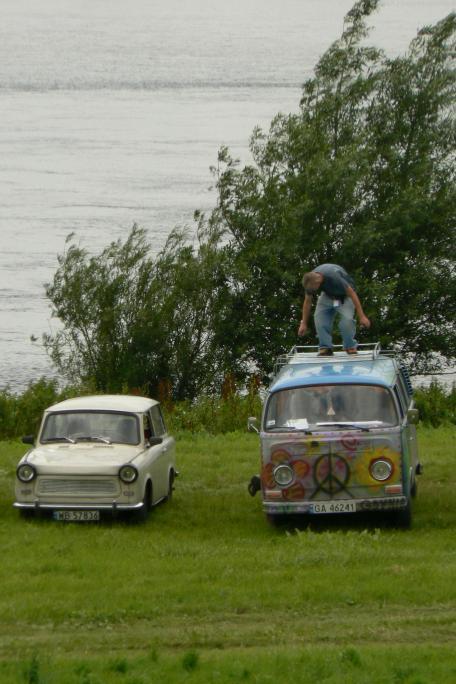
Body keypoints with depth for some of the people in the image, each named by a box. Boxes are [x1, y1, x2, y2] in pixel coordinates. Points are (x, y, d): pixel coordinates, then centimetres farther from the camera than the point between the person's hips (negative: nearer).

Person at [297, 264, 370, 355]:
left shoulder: (334, 277, -40)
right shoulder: (310, 280, -23)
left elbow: (352, 294, -31)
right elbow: (307, 301, -6)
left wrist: (362, 316, -30)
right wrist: (304, 323, -2)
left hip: (344, 294, -5)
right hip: (328, 294, 5)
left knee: (347, 319, -25)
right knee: (319, 317, -17)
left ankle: (351, 347, -8)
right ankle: (325, 347, -8)